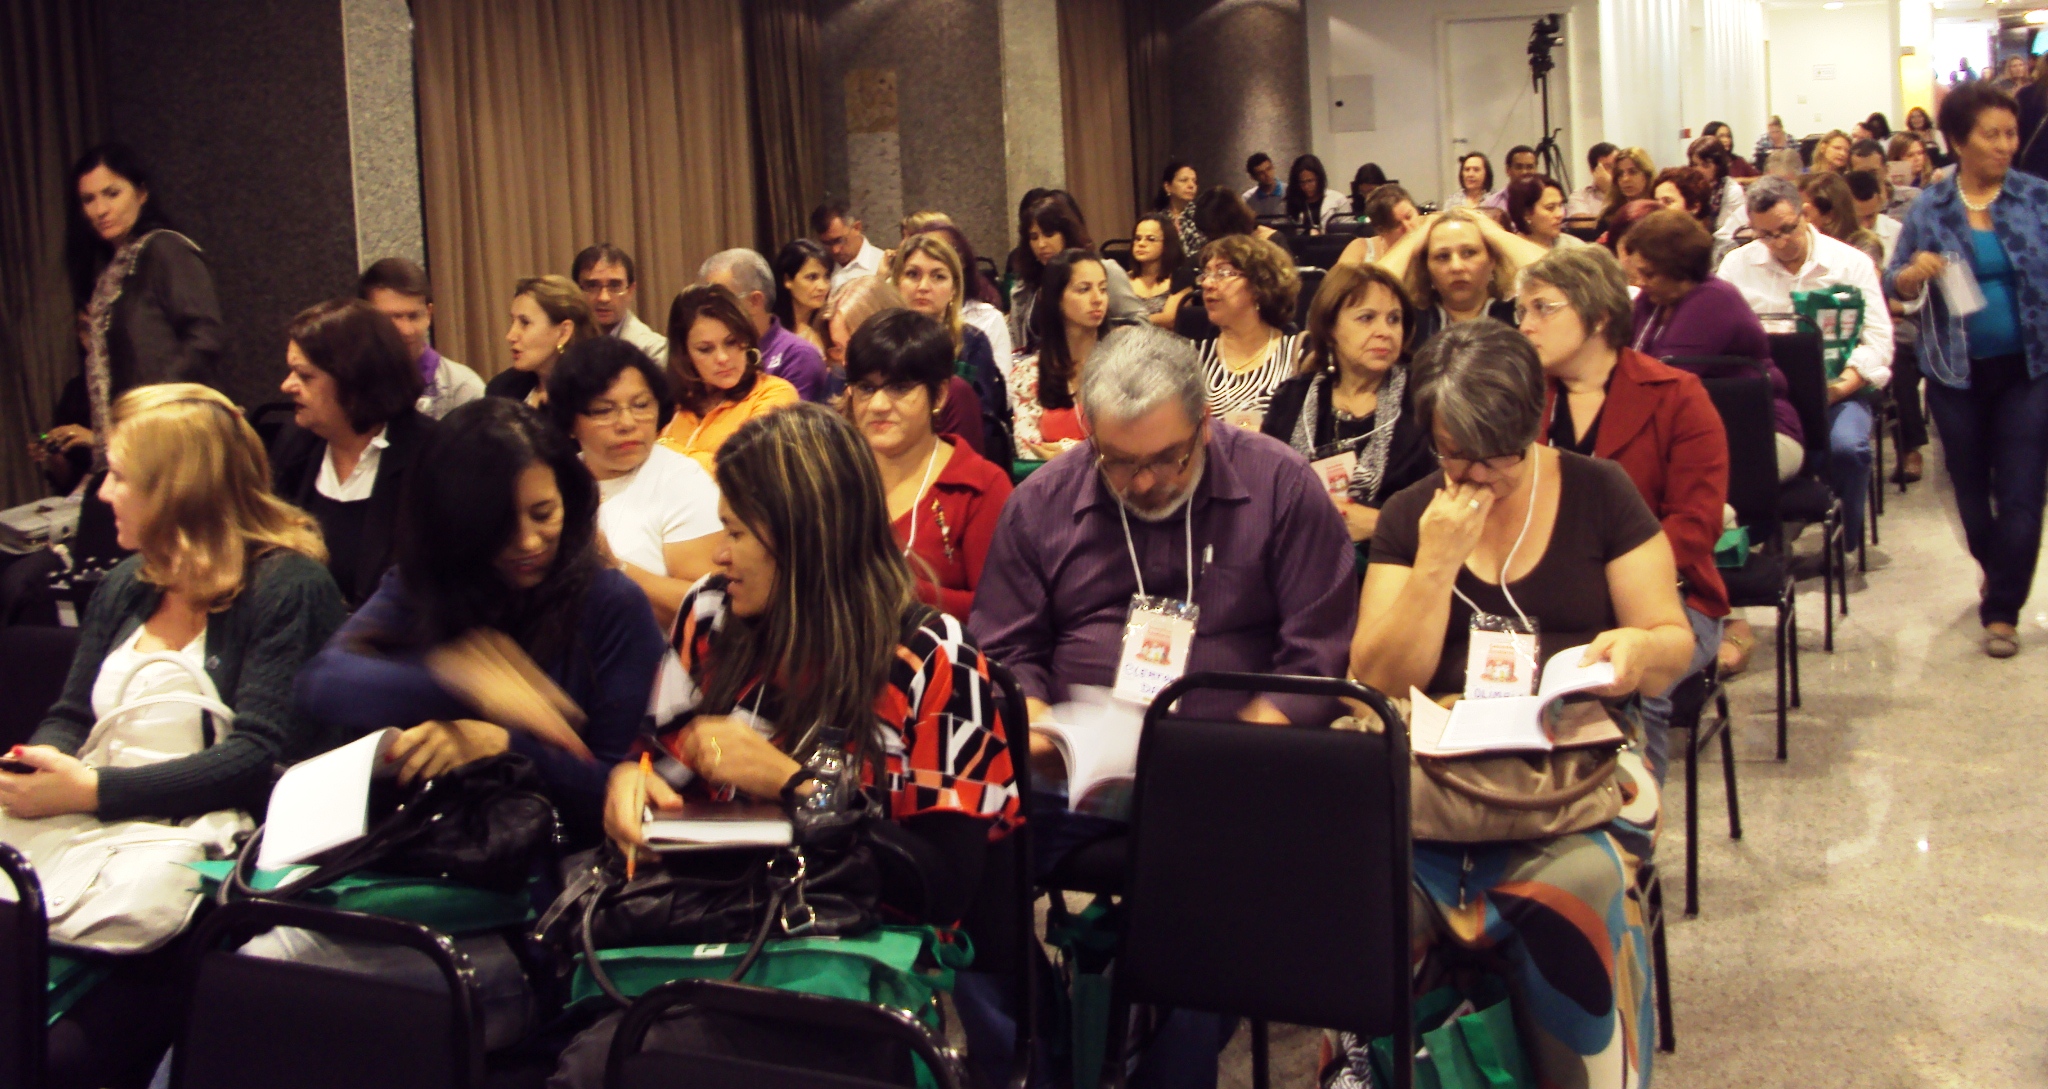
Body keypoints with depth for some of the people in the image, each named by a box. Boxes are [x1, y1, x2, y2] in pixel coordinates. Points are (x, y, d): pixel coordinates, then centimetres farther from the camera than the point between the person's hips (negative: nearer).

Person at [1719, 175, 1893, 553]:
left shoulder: (1852, 263, 5)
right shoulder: (1737, 264, 9)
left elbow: (1878, 338, 0)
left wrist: (1843, 386, -18)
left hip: (1835, 389, 0)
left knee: (1847, 447, -32)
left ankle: (1847, 542, -7)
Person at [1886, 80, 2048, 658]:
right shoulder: (1929, 208, -1)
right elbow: (1895, 284, 3)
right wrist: (1913, 274, -18)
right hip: (1957, 371, 1)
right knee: (1971, 487, 15)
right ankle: (1995, 570, 42)